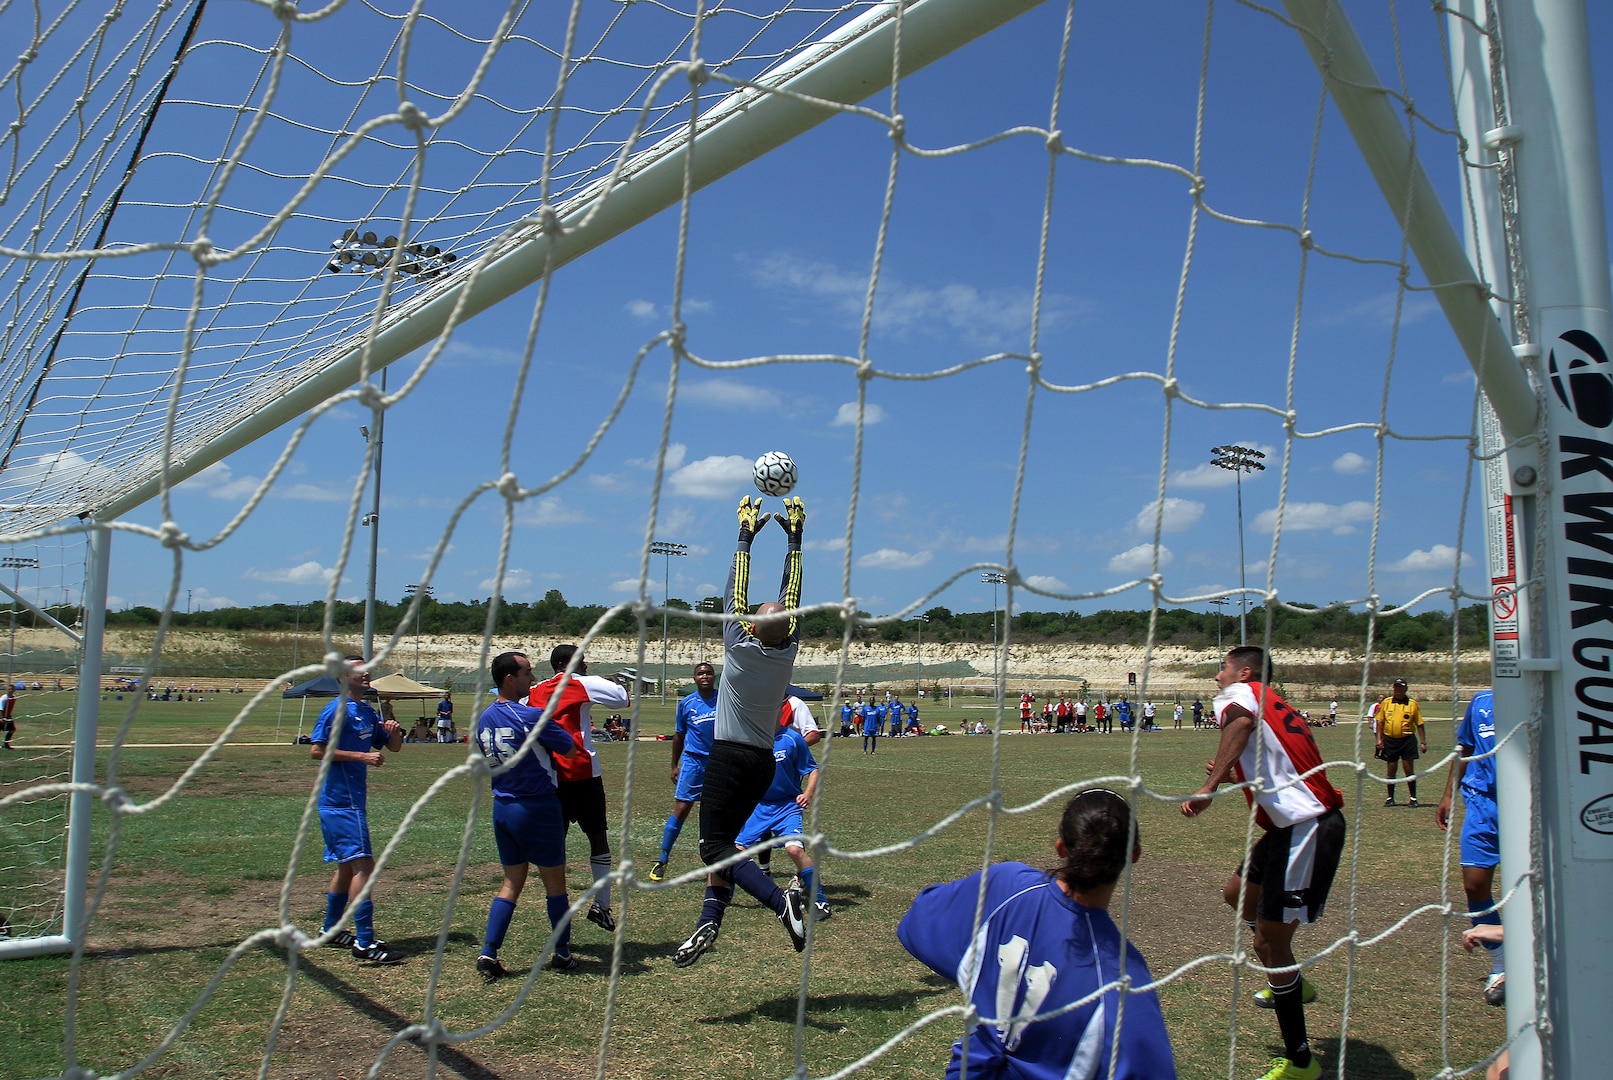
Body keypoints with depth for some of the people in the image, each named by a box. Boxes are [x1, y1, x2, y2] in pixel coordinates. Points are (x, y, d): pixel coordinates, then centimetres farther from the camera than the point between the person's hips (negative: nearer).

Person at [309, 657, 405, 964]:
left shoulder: (368, 711, 14)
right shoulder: (337, 711, -11)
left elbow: (393, 747, 19)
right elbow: (316, 750, -19)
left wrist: (394, 731, -4)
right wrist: (361, 756, -22)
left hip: (354, 800, 10)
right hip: (341, 802, -10)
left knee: (348, 865, 18)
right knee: (363, 864, -13)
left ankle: (331, 931, 31)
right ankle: (365, 944, -13)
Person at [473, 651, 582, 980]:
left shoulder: (483, 719, 3)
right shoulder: (532, 716, -19)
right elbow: (570, 749, -9)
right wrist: (552, 732, 11)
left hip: (502, 808, 6)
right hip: (538, 807, -6)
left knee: (512, 882, 14)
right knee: (554, 882, 9)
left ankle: (488, 955, 6)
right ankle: (562, 954, 20)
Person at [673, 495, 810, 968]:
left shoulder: (741, 648, -13)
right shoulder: (788, 652, -2)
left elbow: (735, 591, -3)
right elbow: (792, 592, 5)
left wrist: (745, 536, 5)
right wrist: (794, 539, 13)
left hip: (729, 757, -6)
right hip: (764, 762, 6)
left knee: (715, 847, -9)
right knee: (723, 841, 14)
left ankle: (780, 900, -25)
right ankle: (709, 922, 10)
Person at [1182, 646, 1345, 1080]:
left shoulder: (1239, 694, -5)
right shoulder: (1273, 707, 22)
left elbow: (1242, 719, -30)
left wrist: (1209, 786, -34)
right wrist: (1234, 774, 38)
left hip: (1305, 829, -10)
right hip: (1304, 823, 10)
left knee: (1269, 941, -2)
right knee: (1238, 894, 26)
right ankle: (1290, 983, 41)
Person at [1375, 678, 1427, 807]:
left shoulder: (1412, 704, 1)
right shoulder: (1386, 702, 5)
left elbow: (1419, 724, 4)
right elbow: (1380, 721, 8)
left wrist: (1423, 742, 1)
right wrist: (1379, 738, 0)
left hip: (1407, 740, -2)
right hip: (1390, 740, 2)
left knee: (1409, 769, -1)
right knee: (1391, 769, 7)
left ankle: (1413, 798, 9)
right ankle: (1390, 798, 17)